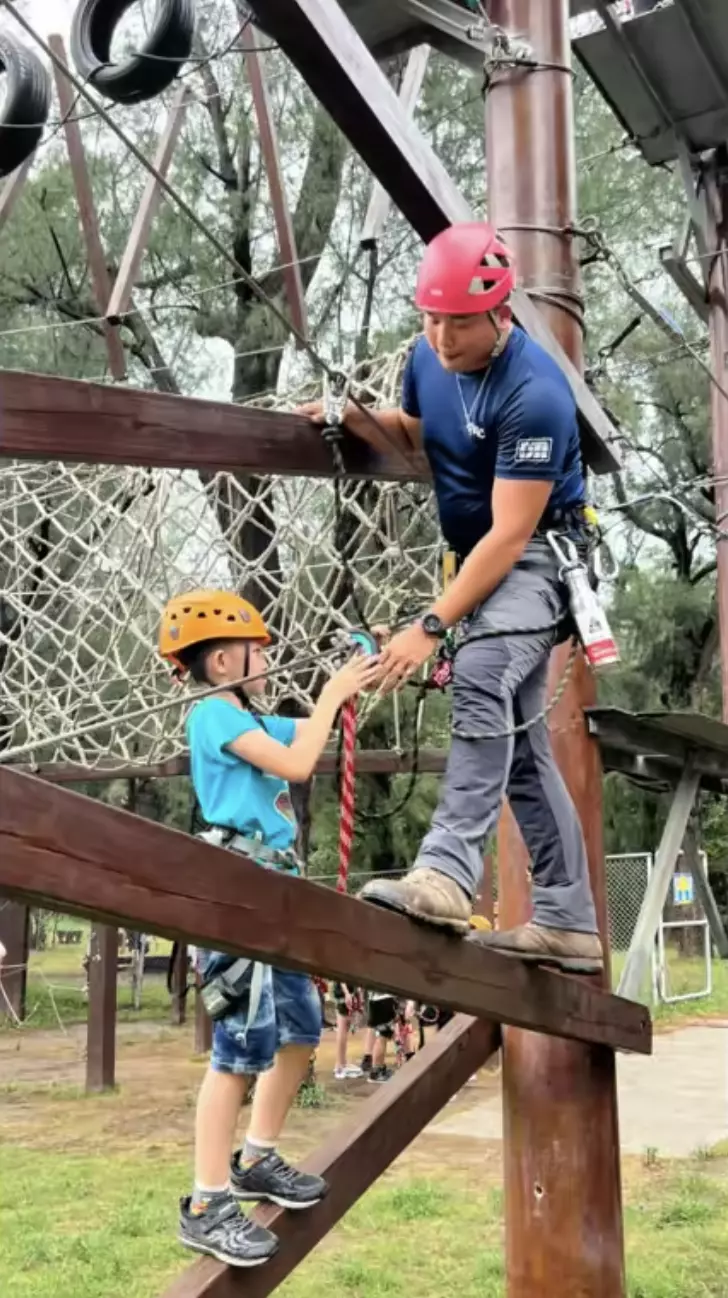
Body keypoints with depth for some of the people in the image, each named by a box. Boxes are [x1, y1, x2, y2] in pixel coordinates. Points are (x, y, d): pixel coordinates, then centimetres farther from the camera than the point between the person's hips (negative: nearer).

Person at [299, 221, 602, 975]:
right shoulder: (427, 357, 0)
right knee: (517, 741, 8)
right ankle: (566, 924, 15)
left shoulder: (533, 395, -25)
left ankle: (447, 872, -41)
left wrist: (430, 626, -30)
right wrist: (356, 418, 1)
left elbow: (510, 533, -27)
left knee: (481, 677, -35)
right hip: (485, 559, 9)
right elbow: (411, 436, 22)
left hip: (538, 558, -8)